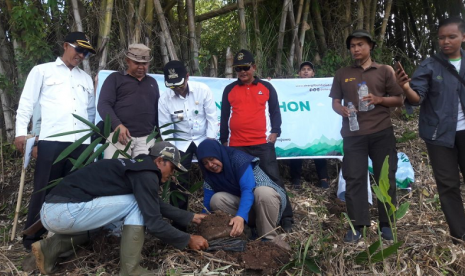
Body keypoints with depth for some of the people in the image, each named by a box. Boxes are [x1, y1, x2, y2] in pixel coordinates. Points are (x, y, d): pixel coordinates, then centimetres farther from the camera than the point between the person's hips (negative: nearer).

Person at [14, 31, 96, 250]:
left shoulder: (86, 78, 22)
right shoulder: (42, 71, 10)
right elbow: (27, 102, 5)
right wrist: (21, 132, -5)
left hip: (81, 142, 4)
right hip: (51, 140, -4)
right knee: (44, 189, 0)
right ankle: (32, 237, 12)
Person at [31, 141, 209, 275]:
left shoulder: (138, 166, 19)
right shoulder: (146, 174, -10)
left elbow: (157, 205, 29)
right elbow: (154, 222, -12)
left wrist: (191, 217, 34)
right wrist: (187, 240, 2)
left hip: (52, 210, 9)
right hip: (63, 211, -9)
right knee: (137, 206, -5)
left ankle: (50, 248, 19)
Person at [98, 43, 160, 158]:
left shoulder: (152, 82, 24)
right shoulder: (115, 78, 12)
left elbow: (157, 109, 25)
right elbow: (103, 104, 1)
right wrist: (117, 125, -16)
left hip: (146, 138, 3)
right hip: (120, 135, -3)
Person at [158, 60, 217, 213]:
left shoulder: (203, 90, -14)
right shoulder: (165, 99, -12)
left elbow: (212, 117, -9)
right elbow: (165, 129, -7)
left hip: (203, 140, 0)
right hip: (181, 143, 1)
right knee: (178, 180, 2)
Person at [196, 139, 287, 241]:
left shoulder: (239, 159, -22)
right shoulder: (210, 176, -4)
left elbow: (248, 190, -34)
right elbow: (208, 204, -8)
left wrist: (240, 216, -48)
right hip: (242, 204, 5)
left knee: (263, 192, -40)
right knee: (216, 200, -21)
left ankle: (269, 238, -23)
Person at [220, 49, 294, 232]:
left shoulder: (267, 88, 9)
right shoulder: (229, 90, 11)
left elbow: (275, 112, 8)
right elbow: (224, 117, 12)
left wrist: (275, 132, -5)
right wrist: (224, 140, 10)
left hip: (263, 144, -2)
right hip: (236, 146, 2)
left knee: (273, 180, -1)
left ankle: (285, 218, 7)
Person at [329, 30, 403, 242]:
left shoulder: (385, 71, 10)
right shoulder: (342, 74, 13)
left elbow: (399, 100, 9)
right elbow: (335, 102, 11)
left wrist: (379, 100, -9)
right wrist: (342, 110, -11)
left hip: (382, 132, 0)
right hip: (353, 133, 0)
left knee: (386, 177, 3)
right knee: (354, 178, -1)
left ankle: (386, 224, 15)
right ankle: (357, 226, 6)